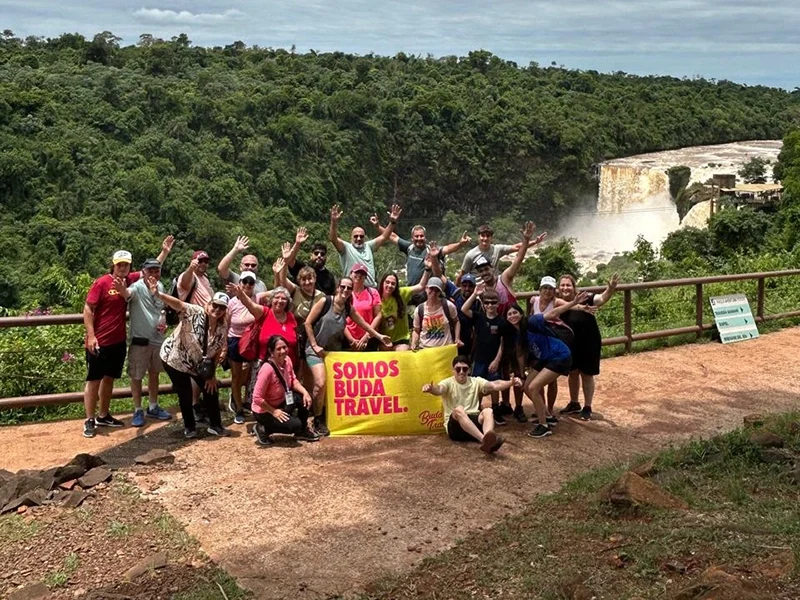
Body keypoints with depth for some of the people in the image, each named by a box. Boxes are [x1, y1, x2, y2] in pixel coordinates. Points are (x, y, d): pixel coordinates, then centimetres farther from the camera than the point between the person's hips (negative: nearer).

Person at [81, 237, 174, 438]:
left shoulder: (130, 280, 3)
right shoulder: (101, 283, -14)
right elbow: (88, 309, -13)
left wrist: (164, 252, 11)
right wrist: (91, 336, -19)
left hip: (119, 341, 7)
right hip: (99, 342, -7)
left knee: (109, 378, 15)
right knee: (94, 380, 1)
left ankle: (103, 416, 26)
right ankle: (89, 420, 6)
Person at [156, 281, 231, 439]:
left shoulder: (222, 327, -10)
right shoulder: (195, 313, -26)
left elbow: (220, 351, -2)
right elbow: (177, 304, -43)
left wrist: (212, 374, -3)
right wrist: (158, 294, -61)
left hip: (198, 364, 5)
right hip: (175, 359, -5)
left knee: (211, 390, 5)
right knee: (185, 395, -1)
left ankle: (215, 425, 23)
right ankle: (189, 427, 21)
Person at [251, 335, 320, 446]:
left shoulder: (287, 360, -11)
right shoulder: (267, 369, -33)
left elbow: (293, 380, 5)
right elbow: (257, 398, -28)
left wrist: (305, 392, -12)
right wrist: (274, 411, -22)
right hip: (264, 411, -7)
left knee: (304, 398, -10)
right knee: (295, 425, -19)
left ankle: (302, 431, 14)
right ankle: (263, 429, 4)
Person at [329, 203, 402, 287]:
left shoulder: (368, 246, 15)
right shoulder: (346, 248, 1)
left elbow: (384, 237, 9)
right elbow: (333, 239, -15)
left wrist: (392, 222, -4)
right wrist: (334, 222, -32)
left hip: (371, 288, 5)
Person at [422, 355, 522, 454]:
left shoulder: (476, 382, 9)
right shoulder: (448, 383, 0)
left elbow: (494, 385, -8)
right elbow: (438, 390, -24)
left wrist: (510, 382, -28)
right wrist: (430, 388, -49)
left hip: (474, 421, 3)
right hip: (455, 425, -3)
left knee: (488, 411, -27)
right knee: (459, 409, -35)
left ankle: (488, 439, -57)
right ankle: (484, 439, -54)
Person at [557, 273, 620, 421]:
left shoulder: (583, 298, -20)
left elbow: (602, 298, -35)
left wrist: (611, 288, -52)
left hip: (588, 343, -4)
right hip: (570, 344, 4)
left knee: (586, 375, 8)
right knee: (573, 373, 19)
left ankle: (587, 408, 23)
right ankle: (574, 404, 37)